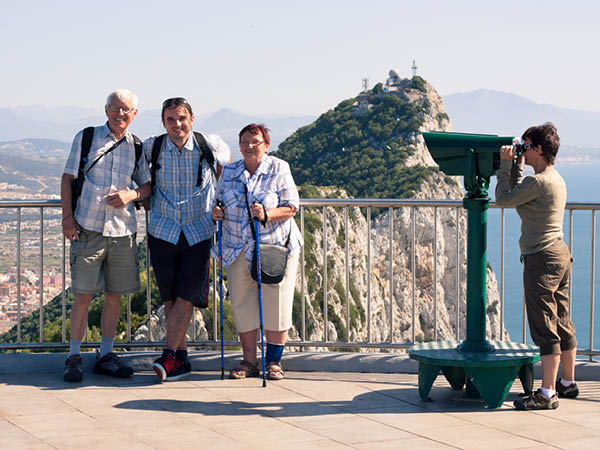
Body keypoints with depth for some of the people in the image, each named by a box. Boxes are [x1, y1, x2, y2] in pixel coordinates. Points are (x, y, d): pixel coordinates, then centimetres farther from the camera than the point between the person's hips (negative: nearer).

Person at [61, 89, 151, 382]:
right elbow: (68, 179, 4)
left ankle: (105, 356, 18)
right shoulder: (86, 138, 4)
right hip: (88, 226, -3)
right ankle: (73, 357, 7)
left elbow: (148, 185, 15)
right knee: (83, 295, -3)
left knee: (114, 295, 7)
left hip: (123, 229, 3)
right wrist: (67, 216, -6)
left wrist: (131, 195, -7)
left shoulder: (138, 147, 10)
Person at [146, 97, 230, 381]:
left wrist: (217, 197, 17)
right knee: (170, 298, 2)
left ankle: (168, 355, -8)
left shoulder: (209, 145, -3)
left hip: (199, 232, -1)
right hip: (163, 231, 1)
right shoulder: (152, 147, -1)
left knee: (186, 296, -9)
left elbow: (225, 160, 19)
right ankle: (181, 358, 9)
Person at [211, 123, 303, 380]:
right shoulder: (229, 172, 8)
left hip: (275, 246, -3)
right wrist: (217, 211, -5)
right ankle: (249, 362, 13)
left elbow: (292, 207, -6)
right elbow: (220, 201, 19)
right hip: (239, 250, 4)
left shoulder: (279, 169, -3)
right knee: (242, 305, 4)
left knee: (275, 304, 0)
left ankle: (274, 361, 12)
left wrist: (267, 214, -23)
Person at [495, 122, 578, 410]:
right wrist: (517, 165, 18)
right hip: (560, 255, 10)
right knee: (562, 324, 17)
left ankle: (547, 394, -7)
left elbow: (503, 199, -9)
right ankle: (568, 383, 29)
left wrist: (506, 165, -1)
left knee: (545, 327, -8)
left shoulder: (539, 181, -17)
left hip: (541, 259, -10)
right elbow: (516, 195, 24)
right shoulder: (556, 179, 15)